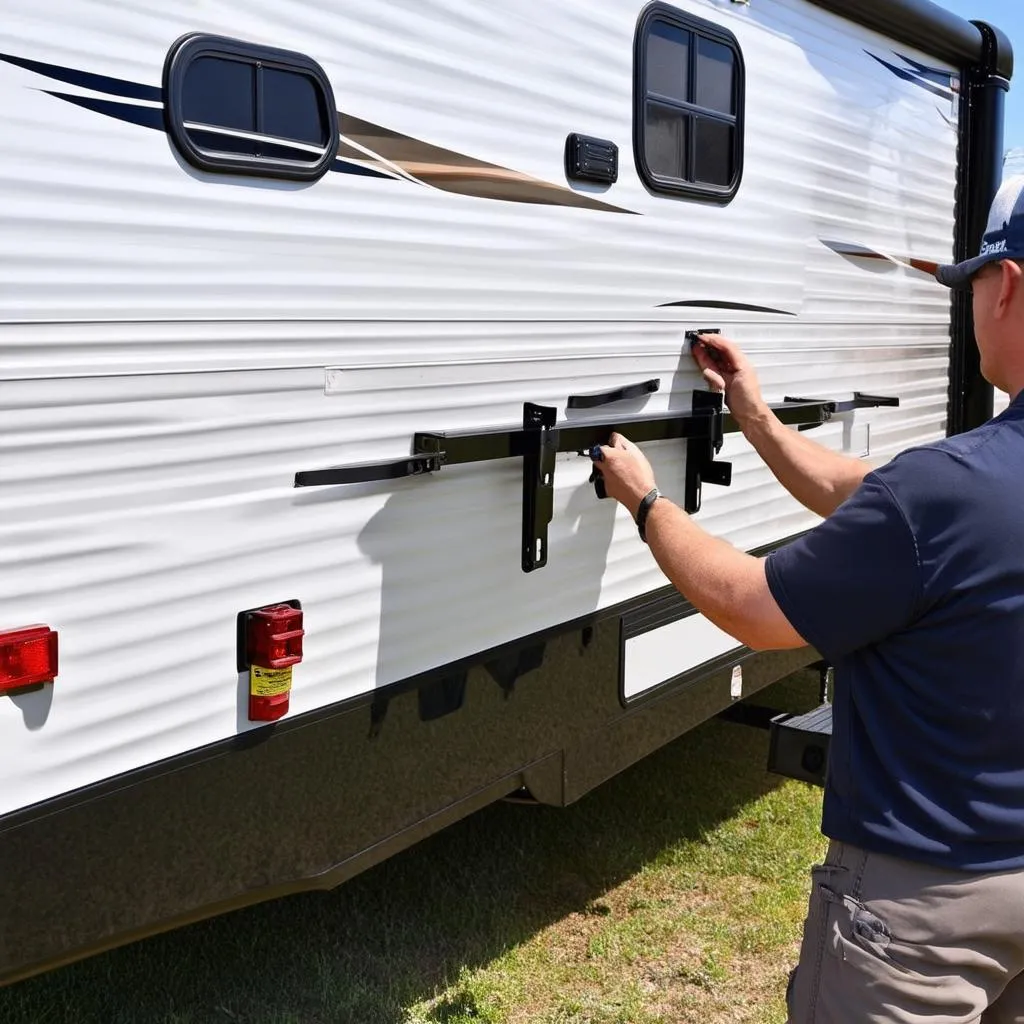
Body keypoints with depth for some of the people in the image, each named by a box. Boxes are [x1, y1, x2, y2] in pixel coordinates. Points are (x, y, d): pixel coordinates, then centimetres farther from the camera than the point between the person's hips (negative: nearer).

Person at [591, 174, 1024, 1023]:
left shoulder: (950, 486, -31)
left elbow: (745, 606, -17)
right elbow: (866, 504, 9)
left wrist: (645, 501, -2)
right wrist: (756, 418, 16)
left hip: (921, 890, -8)